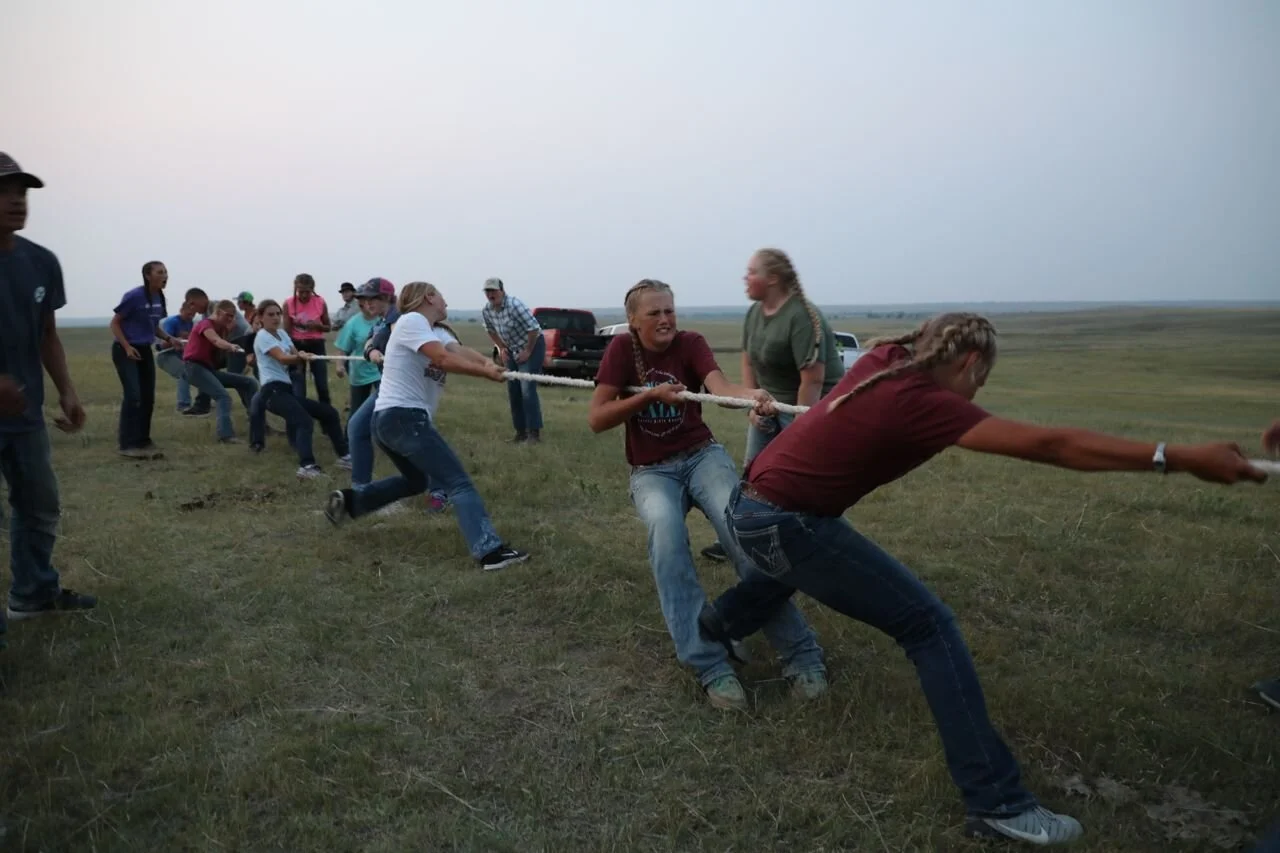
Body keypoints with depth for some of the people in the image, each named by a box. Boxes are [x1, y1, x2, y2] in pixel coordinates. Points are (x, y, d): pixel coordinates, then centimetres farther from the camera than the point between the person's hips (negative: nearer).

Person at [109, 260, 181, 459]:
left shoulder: (159, 298, 4)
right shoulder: (134, 296, -17)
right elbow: (115, 323, -11)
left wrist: (167, 338, -1)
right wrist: (127, 347, -20)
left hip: (145, 351, 7)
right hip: (125, 350, -7)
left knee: (148, 398, 6)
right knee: (133, 395, -15)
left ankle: (143, 441, 15)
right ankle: (127, 444, -9)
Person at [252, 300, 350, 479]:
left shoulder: (282, 334, 18)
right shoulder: (262, 336, -7)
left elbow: (295, 355, 9)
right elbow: (282, 358, -23)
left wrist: (302, 356, -15)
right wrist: (300, 357, -41)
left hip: (287, 388, 9)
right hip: (273, 390, -9)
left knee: (329, 412, 9)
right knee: (304, 420, -34)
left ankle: (343, 456, 18)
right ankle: (306, 466, -50)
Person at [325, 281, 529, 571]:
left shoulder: (438, 332, 17)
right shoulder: (411, 321, -8)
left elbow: (459, 351, -3)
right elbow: (443, 359, -21)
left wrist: (487, 363, -23)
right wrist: (487, 372, -22)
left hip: (388, 419, 10)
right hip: (402, 417, -10)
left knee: (416, 480, 31)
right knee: (458, 482, -15)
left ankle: (349, 500, 35)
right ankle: (490, 550, -23)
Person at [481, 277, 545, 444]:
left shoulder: (514, 305, -26)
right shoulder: (486, 311, -5)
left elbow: (534, 328, -26)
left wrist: (527, 351, -19)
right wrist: (501, 348, 6)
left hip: (532, 345, -8)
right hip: (513, 349, 8)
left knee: (527, 389, -16)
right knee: (513, 391, 6)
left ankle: (534, 433, -12)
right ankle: (521, 432, 16)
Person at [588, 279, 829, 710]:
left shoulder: (691, 343, -3)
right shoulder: (622, 349, -3)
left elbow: (718, 383, -25)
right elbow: (596, 419, -8)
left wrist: (749, 393, -48)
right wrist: (650, 394, -20)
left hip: (702, 455, 1)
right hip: (651, 471, 0)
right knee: (665, 527, -34)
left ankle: (800, 655, -21)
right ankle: (710, 666, -35)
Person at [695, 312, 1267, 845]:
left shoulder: (885, 360, 4)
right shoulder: (920, 401, -19)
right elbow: (1049, 446, -24)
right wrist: (1180, 458, -23)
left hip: (752, 507, 9)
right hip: (784, 524, -9)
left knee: (794, 571, 41)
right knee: (928, 626, -8)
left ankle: (712, 627, 64)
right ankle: (996, 803, -6)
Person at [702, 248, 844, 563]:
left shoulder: (802, 317, -25)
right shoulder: (754, 313, 2)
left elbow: (812, 378, -26)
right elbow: (748, 361, 10)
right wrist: (752, 405, 0)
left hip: (812, 405, -8)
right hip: (770, 402, 8)